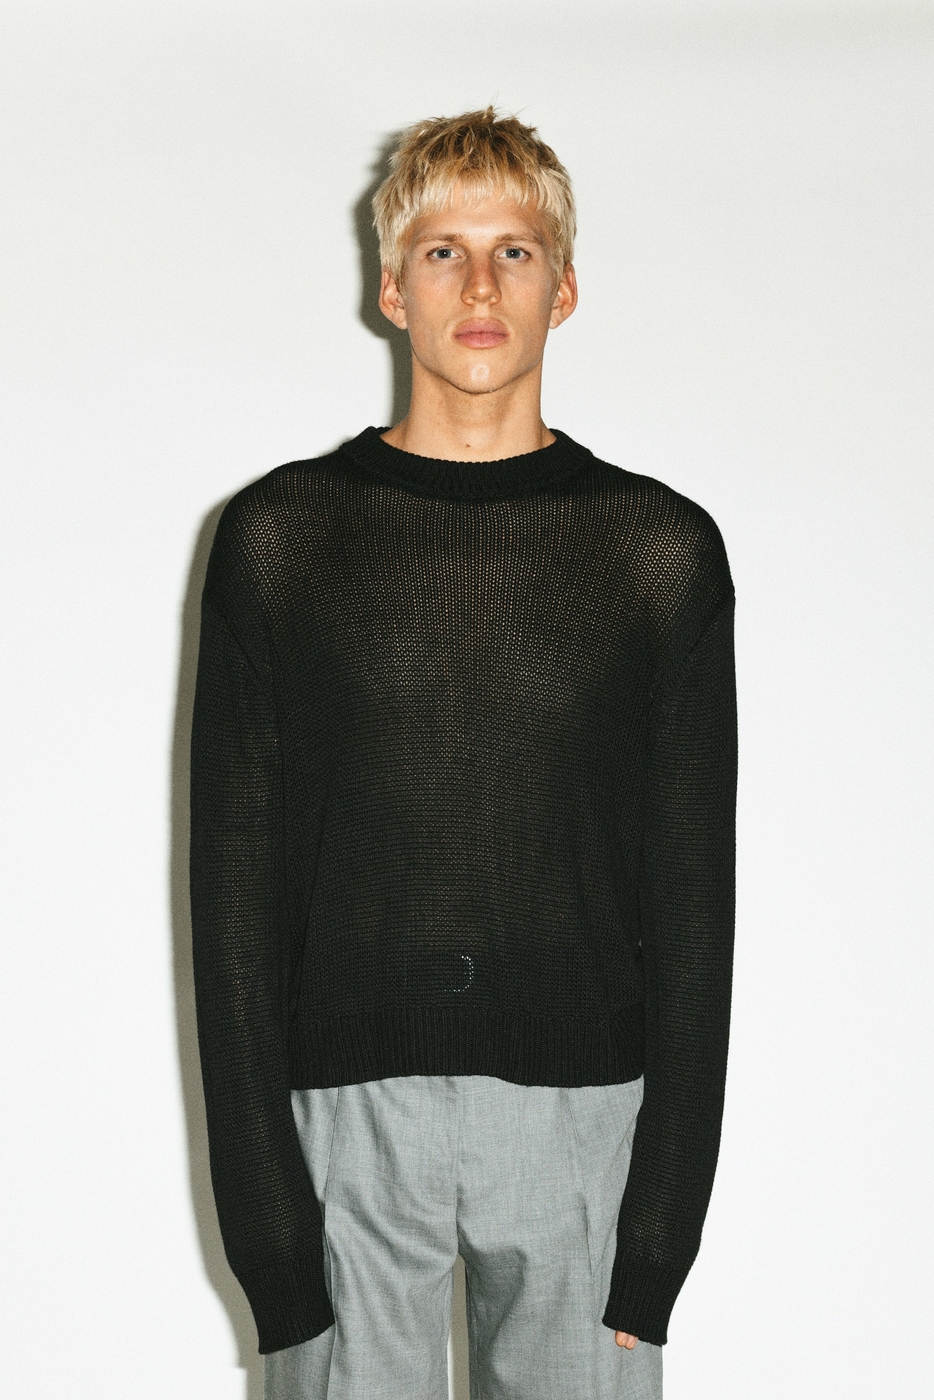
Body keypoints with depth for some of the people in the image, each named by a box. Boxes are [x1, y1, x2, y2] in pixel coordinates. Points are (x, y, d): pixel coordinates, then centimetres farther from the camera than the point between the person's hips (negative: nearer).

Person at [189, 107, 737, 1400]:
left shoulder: (663, 549, 2)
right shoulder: (279, 535, 2)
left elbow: (692, 901, 2)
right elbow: (235, 887, 1)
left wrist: (665, 1215, -2)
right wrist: (262, 1198, -5)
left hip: (583, 1111, 1)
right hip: (345, 1111, 0)